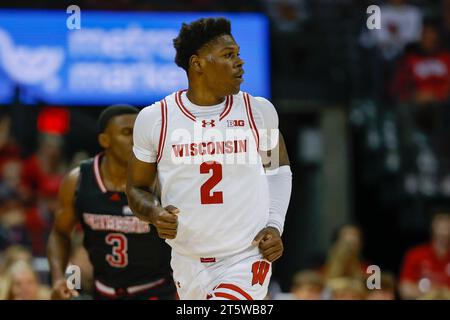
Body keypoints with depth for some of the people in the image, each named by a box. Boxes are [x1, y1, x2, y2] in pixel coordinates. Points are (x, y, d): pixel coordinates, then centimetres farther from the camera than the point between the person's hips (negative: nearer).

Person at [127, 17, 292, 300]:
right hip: (189, 263, 2)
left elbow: (278, 168, 16)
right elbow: (137, 188, 7)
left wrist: (275, 225, 3)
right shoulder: (155, 118, -4)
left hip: (247, 258, -2)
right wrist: (154, 213, -15)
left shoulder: (259, 111, -1)